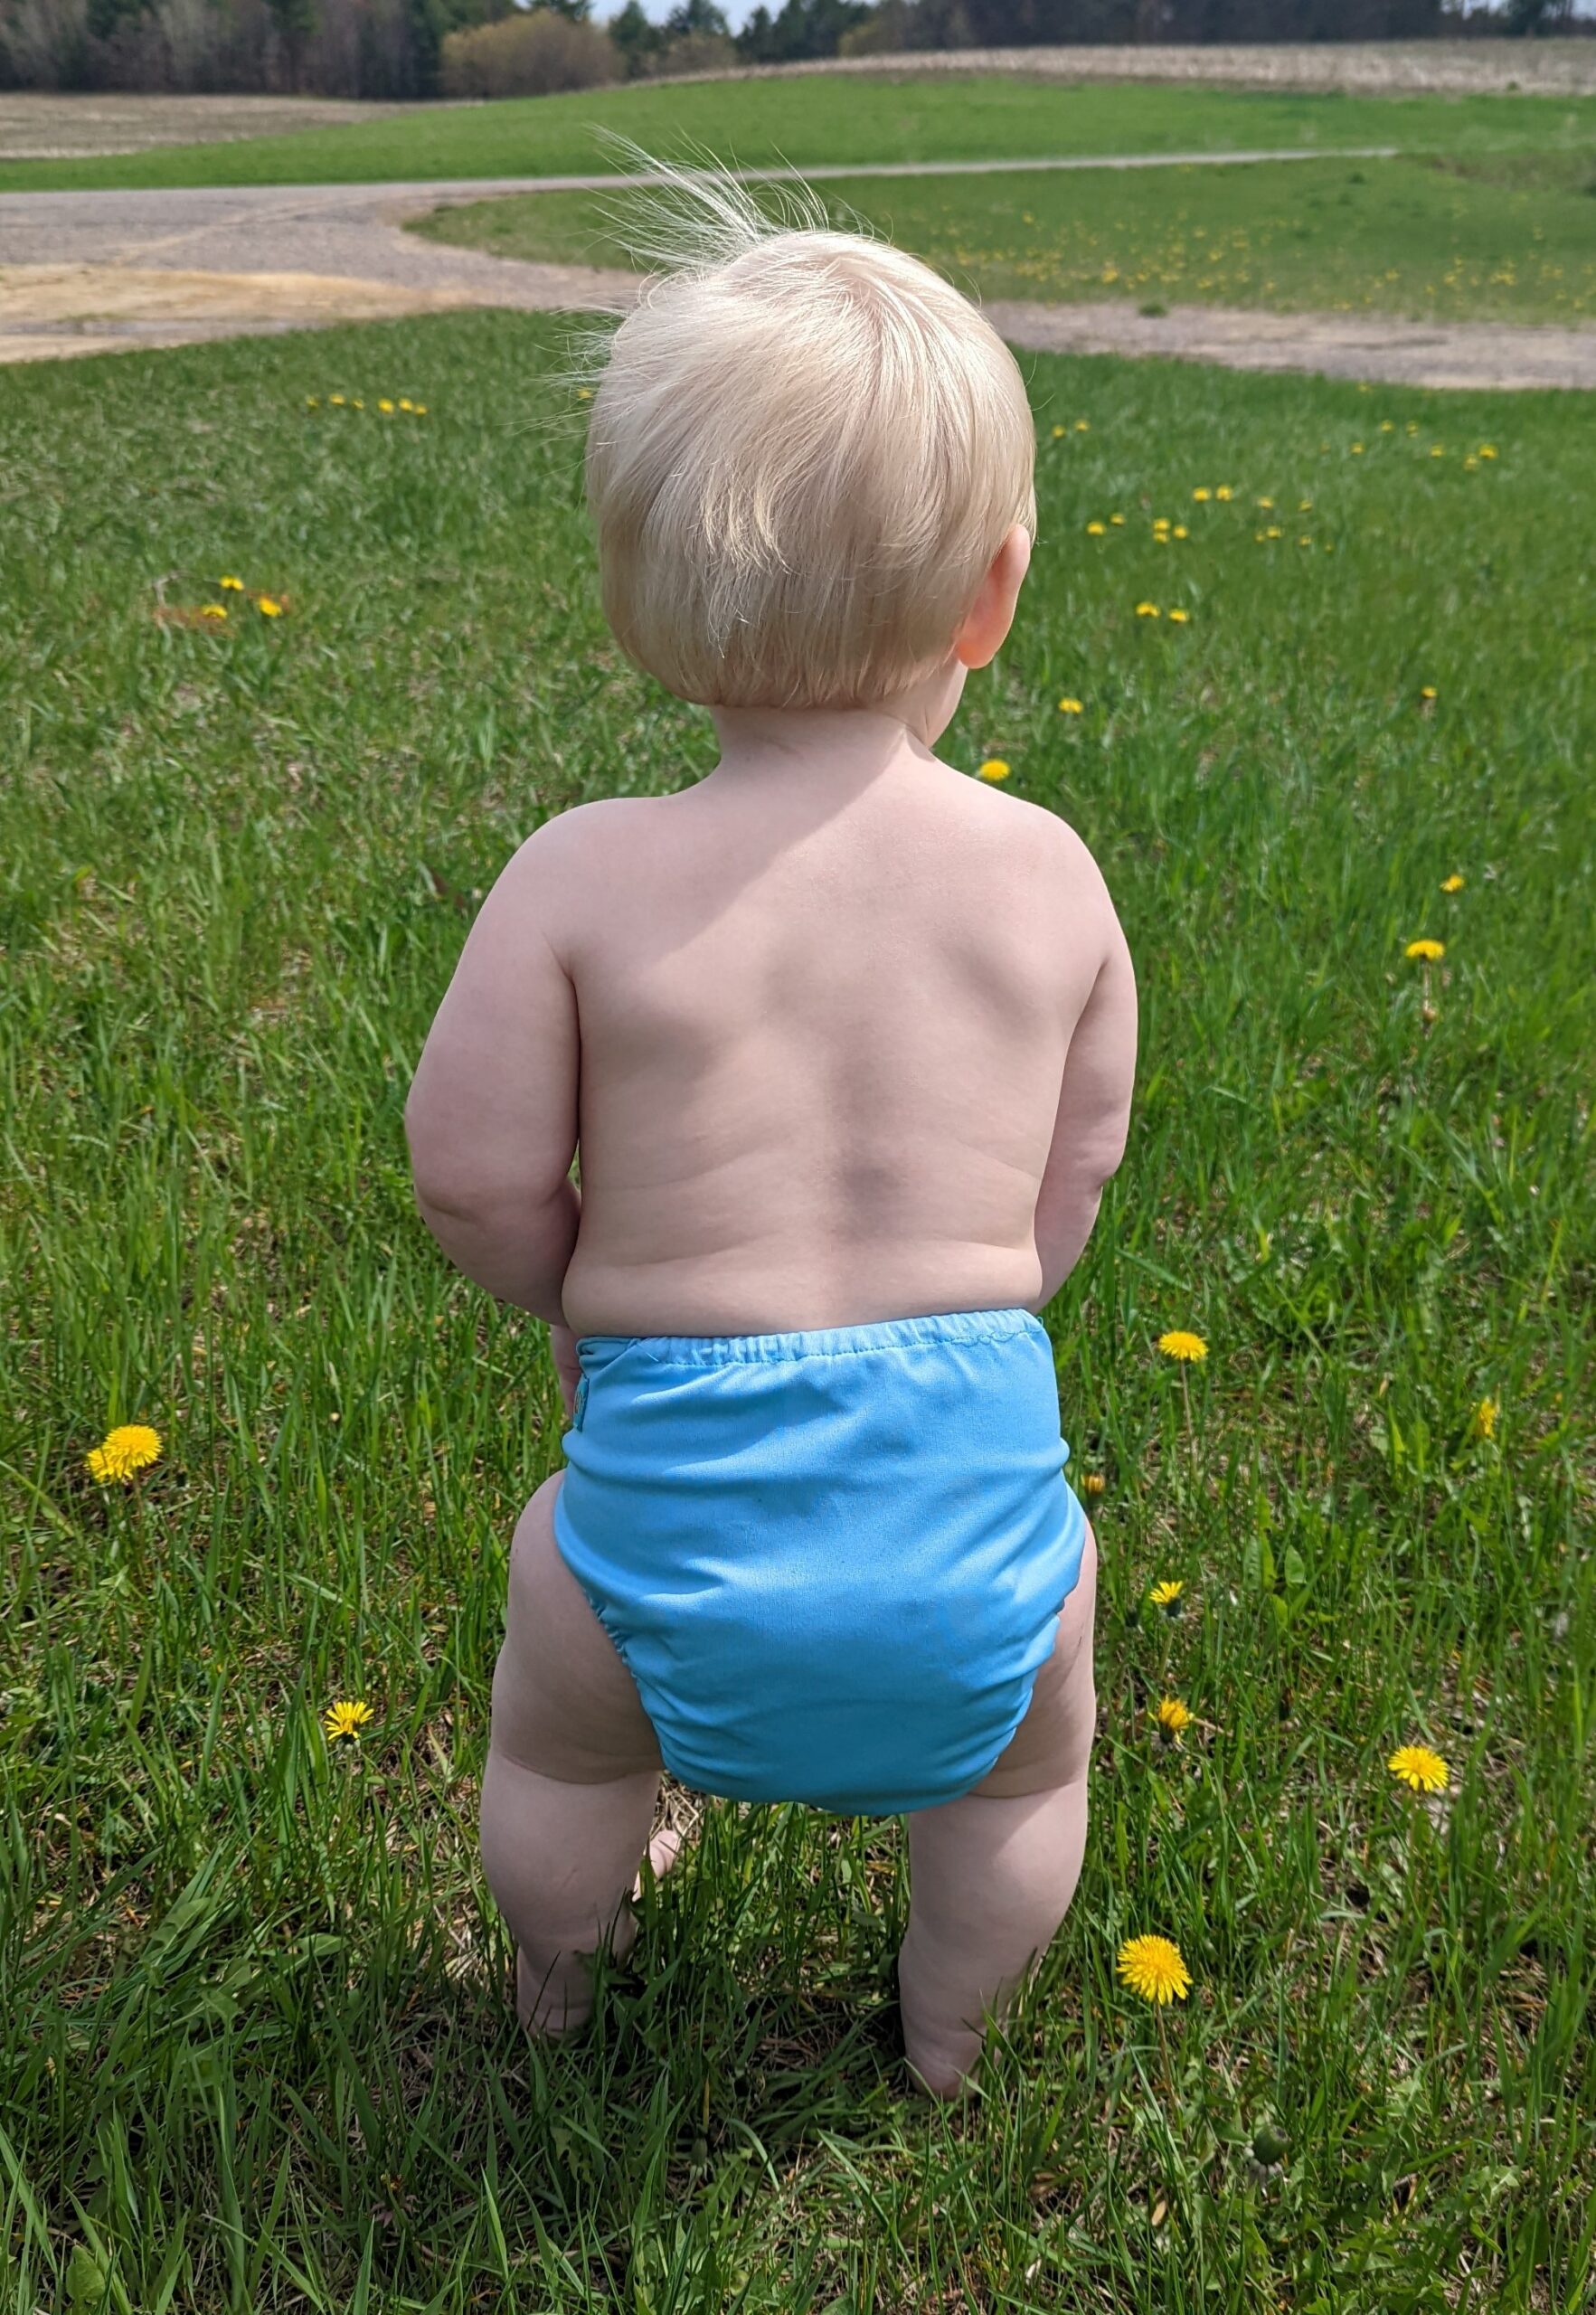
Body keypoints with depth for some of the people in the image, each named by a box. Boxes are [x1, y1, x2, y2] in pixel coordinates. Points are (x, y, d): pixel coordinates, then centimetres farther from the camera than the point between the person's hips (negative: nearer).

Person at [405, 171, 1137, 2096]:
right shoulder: (1049, 872, -5)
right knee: (1025, 1763, 35)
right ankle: (948, 2046, 56)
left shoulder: (583, 876, -13)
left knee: (561, 1751, 33)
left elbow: (474, 1175, -10)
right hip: (976, 1482, 2)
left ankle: (554, 1990, 61)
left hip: (676, 1507, 0)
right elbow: (1073, 1173, 4)